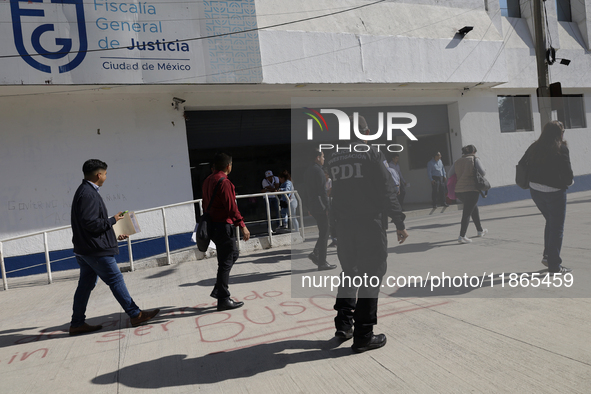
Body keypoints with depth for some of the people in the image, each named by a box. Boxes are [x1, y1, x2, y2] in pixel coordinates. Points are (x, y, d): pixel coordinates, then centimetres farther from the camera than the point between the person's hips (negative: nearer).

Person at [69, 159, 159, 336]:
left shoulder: (84, 192, 16)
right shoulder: (89, 194, -18)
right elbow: (92, 224, -25)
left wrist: (114, 234, 20)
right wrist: (113, 220, -11)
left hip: (84, 249, 10)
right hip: (97, 250, -10)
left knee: (85, 285, 13)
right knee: (116, 280, -3)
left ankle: (77, 324, 20)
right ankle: (135, 315, 6)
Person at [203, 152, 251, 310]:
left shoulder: (208, 181, 12)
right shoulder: (224, 182, -17)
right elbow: (231, 207, -21)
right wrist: (242, 226, -16)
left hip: (212, 225, 10)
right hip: (223, 226, -10)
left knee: (233, 254, 22)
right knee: (225, 263, -2)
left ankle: (218, 290, 23)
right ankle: (223, 300, 6)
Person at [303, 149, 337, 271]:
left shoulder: (308, 171, 15)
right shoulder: (318, 170, -14)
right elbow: (322, 191, -18)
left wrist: (308, 206, 22)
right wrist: (327, 207, -16)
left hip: (312, 206, 9)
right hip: (320, 207, -9)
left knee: (323, 232, 18)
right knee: (324, 234, -2)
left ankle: (315, 253, 12)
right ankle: (322, 263, 2)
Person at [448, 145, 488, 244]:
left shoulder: (457, 162, 13)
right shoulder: (475, 159, -1)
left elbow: (450, 174, 9)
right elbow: (482, 172, -9)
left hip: (459, 191, 6)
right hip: (471, 189, -6)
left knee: (474, 208, 25)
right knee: (467, 213, -4)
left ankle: (480, 230, 37)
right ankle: (462, 236, -9)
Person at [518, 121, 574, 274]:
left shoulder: (534, 147, 5)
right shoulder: (561, 149, -12)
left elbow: (521, 165, 10)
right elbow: (567, 174, -17)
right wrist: (570, 181, 4)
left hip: (535, 191, 6)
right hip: (554, 192, -6)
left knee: (550, 222, 23)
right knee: (557, 227, 4)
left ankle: (547, 255, 23)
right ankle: (554, 265, 8)